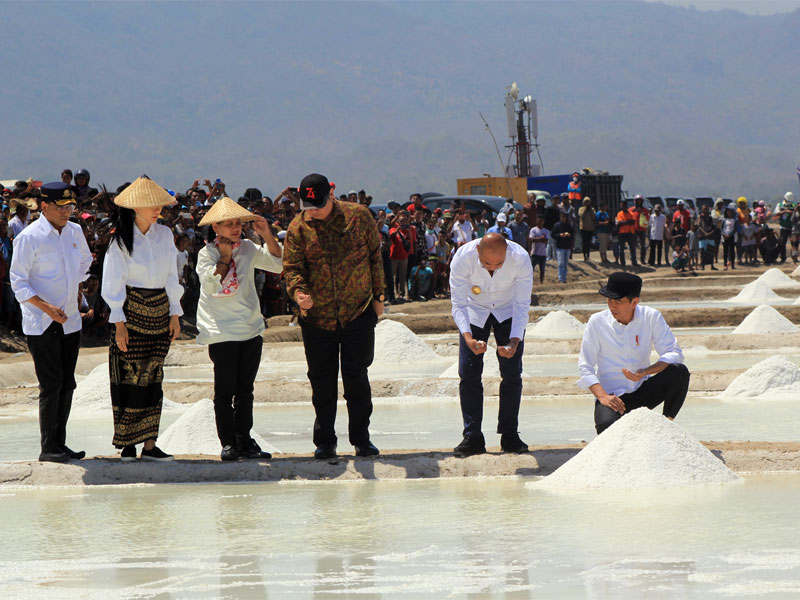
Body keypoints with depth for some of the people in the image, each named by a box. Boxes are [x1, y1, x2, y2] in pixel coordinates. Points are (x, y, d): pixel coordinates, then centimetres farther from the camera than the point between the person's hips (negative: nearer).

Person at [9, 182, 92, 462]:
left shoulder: (75, 231, 7)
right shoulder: (29, 237, -12)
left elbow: (85, 261, 29)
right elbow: (18, 281, -12)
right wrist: (47, 307, -21)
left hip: (70, 321, 6)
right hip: (41, 324, -6)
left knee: (67, 385, 7)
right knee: (51, 384, -10)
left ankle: (59, 443, 15)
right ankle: (48, 447, -4)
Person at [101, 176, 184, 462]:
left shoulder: (164, 234, 7)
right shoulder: (122, 239, -7)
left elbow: (171, 277, 13)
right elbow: (114, 284, -6)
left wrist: (175, 314, 9)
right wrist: (119, 324, -11)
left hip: (159, 311, 4)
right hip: (132, 310, -4)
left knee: (153, 376, 3)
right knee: (131, 375, -5)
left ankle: (150, 445, 4)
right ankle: (127, 444, 1)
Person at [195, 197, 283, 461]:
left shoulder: (248, 249, 10)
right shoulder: (206, 254, -3)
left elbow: (278, 264, 6)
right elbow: (211, 283, -16)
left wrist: (267, 235, -4)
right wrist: (225, 256, -11)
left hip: (251, 330, 5)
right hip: (221, 333, -5)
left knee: (245, 390, 8)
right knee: (225, 390, -4)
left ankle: (245, 441, 13)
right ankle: (228, 443, 1)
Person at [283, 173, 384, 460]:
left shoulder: (358, 216, -1)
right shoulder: (298, 228, -1)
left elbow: (375, 256, 7)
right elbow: (292, 266, -5)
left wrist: (377, 296, 6)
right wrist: (298, 292, -26)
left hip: (358, 312, -1)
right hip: (317, 317, 1)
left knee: (356, 376, -1)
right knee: (321, 380, 6)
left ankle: (361, 439, 11)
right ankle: (324, 441, 17)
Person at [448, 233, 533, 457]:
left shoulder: (521, 259, -33)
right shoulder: (462, 259, -33)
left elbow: (522, 305, -26)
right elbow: (458, 305, -28)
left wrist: (514, 341, -40)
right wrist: (468, 337, -45)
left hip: (508, 311, 0)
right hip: (475, 311, 0)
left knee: (512, 371, -9)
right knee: (468, 373, -9)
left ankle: (509, 434, 0)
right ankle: (472, 437, -3)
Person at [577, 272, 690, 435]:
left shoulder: (651, 317, -4)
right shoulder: (597, 322, -7)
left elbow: (674, 353, -9)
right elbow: (585, 368, -6)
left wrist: (645, 372, -27)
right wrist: (602, 396, -24)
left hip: (643, 393, 2)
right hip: (612, 395, -2)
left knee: (680, 371, -23)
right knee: (606, 426, -35)